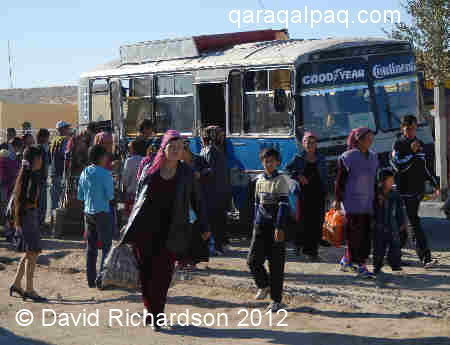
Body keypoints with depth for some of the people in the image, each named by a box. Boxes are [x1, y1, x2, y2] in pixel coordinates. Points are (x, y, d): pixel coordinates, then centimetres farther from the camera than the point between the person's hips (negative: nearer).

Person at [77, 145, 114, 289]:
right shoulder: (105, 174, -13)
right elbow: (110, 196, -13)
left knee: (91, 247, 12)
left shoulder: (84, 173, 7)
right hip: (102, 212, -6)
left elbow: (80, 196, 11)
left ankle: (91, 279, 15)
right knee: (106, 246, 0)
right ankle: (101, 278, -7)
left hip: (88, 212, 6)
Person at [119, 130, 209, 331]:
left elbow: (196, 201, 11)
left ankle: (156, 316, 3)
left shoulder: (186, 174, 4)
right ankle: (151, 310, 22)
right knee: (145, 273, 4)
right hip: (145, 230, 1)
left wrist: (204, 227, 7)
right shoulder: (150, 170, 6)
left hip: (169, 231, -1)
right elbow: (139, 198, 15)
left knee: (162, 274, -5)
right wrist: (131, 226, 15)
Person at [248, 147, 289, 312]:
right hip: (260, 225, 5)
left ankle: (276, 300, 8)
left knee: (276, 264, -1)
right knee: (253, 260, -2)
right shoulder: (260, 180, 11)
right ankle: (264, 285, 25)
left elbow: (283, 205, -11)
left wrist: (280, 228, -18)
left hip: (276, 226, -5)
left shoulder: (281, 180, -6)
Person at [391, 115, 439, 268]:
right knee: (415, 223, -11)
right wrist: (412, 153, -19)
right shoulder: (398, 144, -6)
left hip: (419, 189, 7)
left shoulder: (420, 144, 15)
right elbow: (398, 166, -17)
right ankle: (425, 258, -15)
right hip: (405, 190, -7)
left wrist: (434, 183, 20)